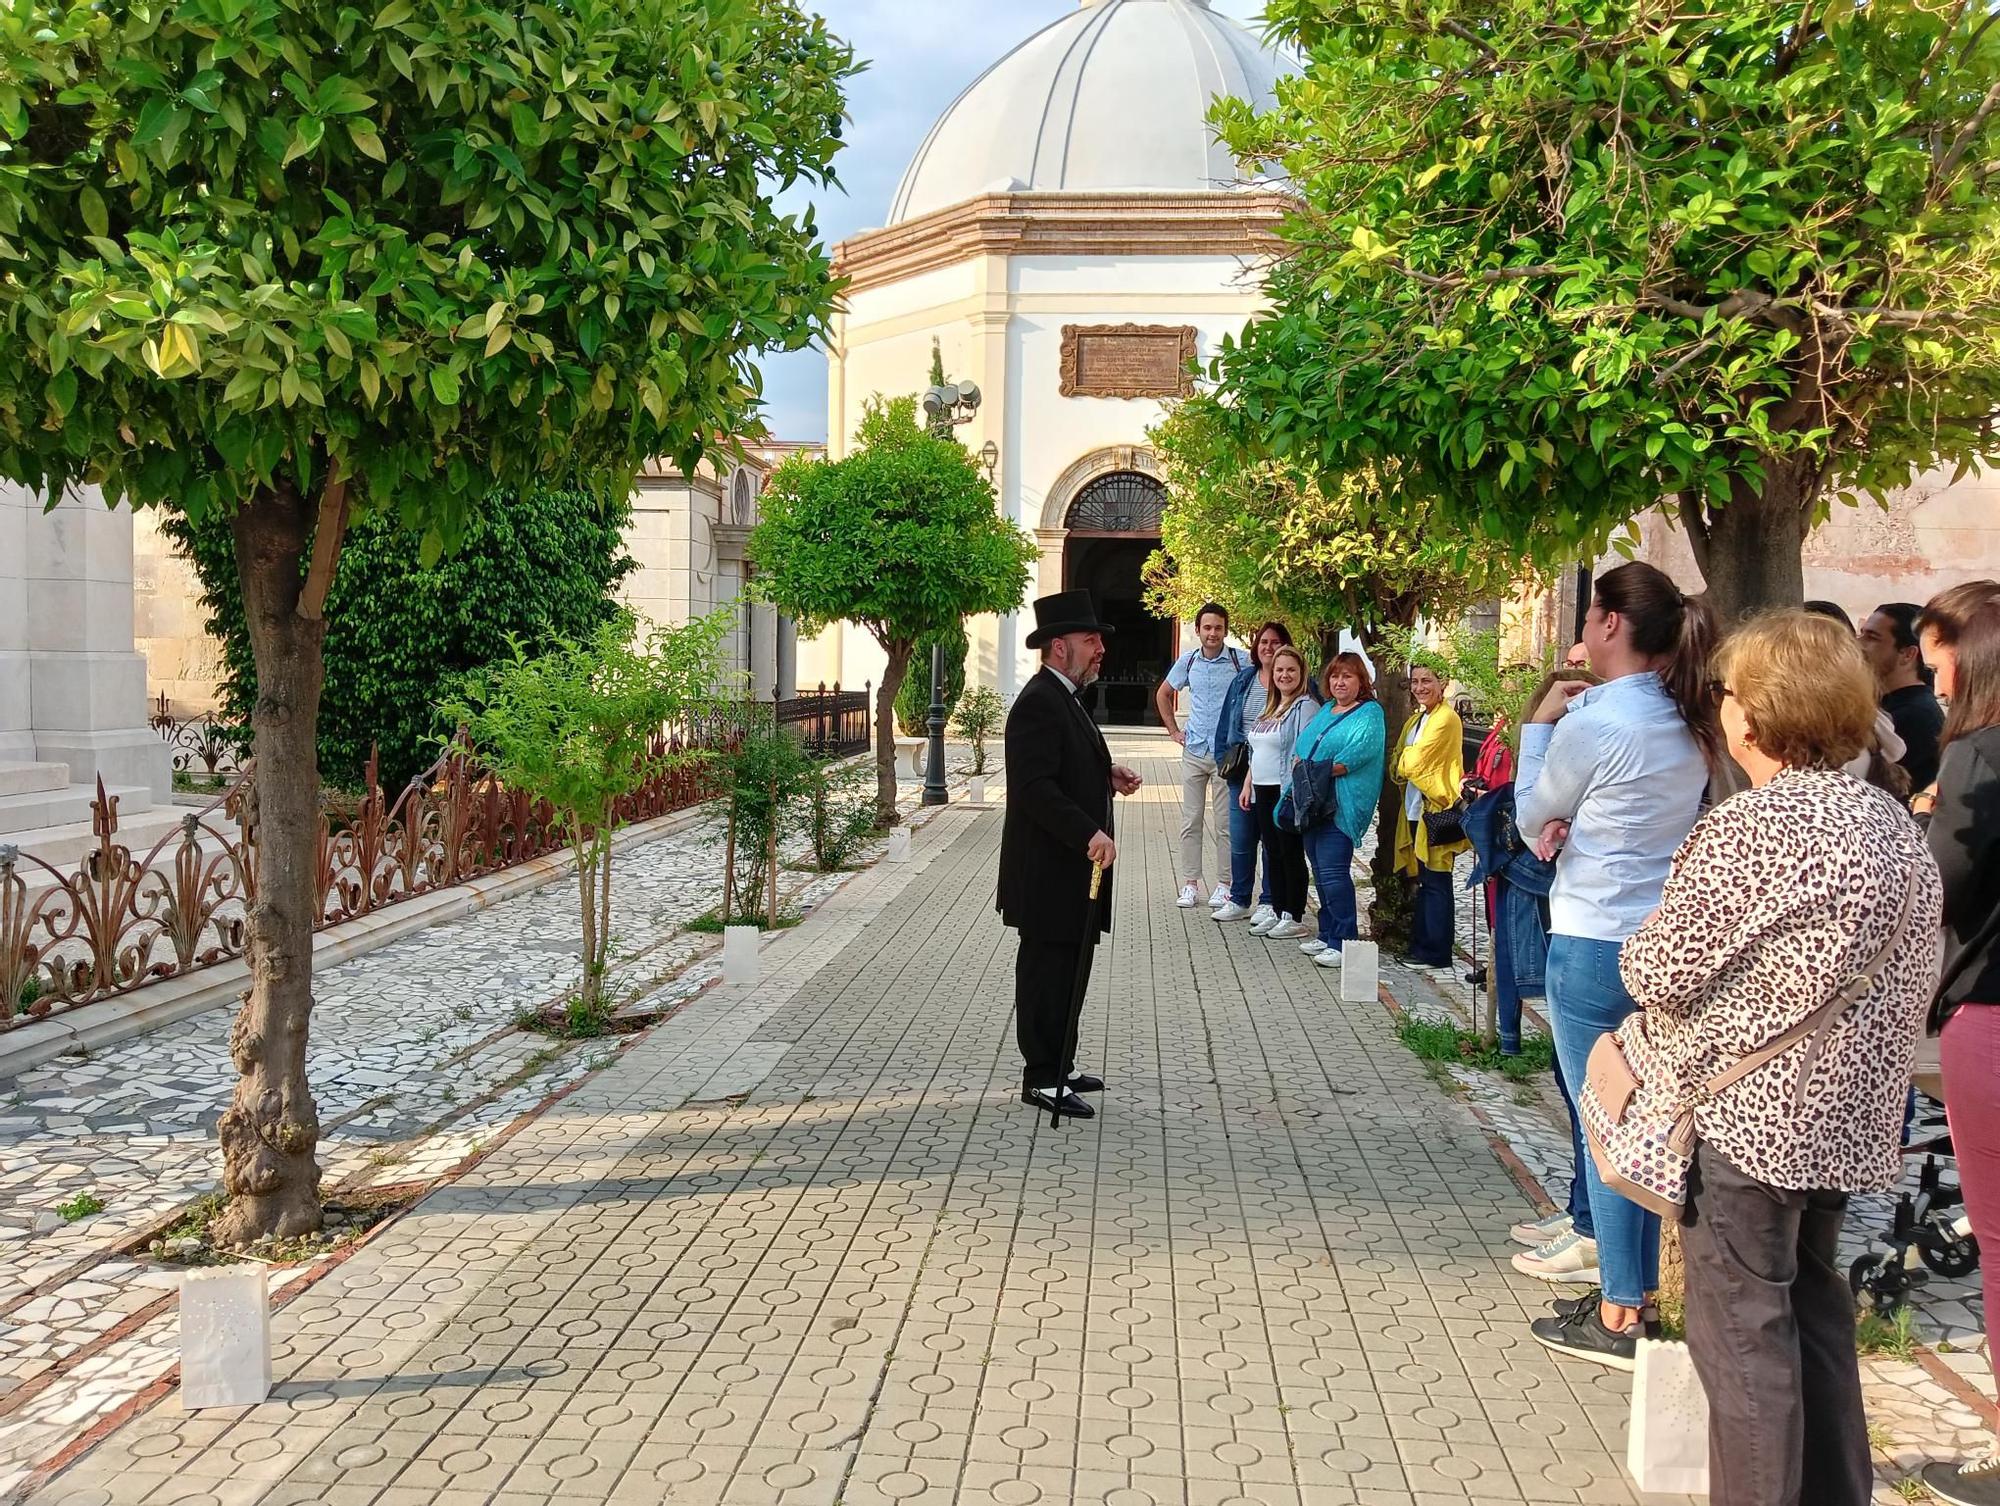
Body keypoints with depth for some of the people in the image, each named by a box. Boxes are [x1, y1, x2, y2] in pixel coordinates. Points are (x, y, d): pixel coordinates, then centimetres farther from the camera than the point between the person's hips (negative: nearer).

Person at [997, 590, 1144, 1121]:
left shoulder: (1063, 698, 15)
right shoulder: (1039, 702, -18)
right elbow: (1035, 785, -26)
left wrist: (1107, 777, 9)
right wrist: (1089, 833, -30)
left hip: (1070, 865, 10)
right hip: (1048, 870, -10)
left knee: (1067, 968, 17)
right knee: (1047, 969, -2)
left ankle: (1059, 1065, 28)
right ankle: (1043, 1078, 7)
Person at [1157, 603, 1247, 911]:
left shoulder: (1240, 662, -5)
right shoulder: (1188, 661, 6)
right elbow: (1163, 694, 21)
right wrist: (1173, 730, 14)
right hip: (1194, 751, 3)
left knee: (1225, 823, 1)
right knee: (1190, 820, 5)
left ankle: (1223, 885, 10)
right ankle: (1190, 883, 11)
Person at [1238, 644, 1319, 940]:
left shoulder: (1305, 706, -10)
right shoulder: (1270, 706, 16)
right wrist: (1248, 785, 17)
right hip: (1263, 791, 8)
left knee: (1290, 854, -1)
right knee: (1272, 854, 12)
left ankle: (1294, 918, 7)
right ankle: (1278, 912, 21)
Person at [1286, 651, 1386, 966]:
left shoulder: (1370, 713, -4)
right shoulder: (1326, 710, 20)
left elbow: (1360, 752, -19)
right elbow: (1302, 748, 20)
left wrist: (1322, 772, -20)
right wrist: (1299, 774, 1)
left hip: (1340, 806, -8)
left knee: (1332, 872, -12)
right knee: (1320, 871, 13)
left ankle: (1344, 942, -6)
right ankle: (1327, 935, 23)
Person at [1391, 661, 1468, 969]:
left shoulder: (1446, 718, -12)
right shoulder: (1416, 719, 17)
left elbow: (1413, 762, -15)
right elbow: (1400, 764, 12)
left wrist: (1404, 760, 4)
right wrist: (1406, 763, -7)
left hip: (1436, 808, -9)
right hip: (1416, 808, 9)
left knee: (1434, 882, -3)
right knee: (1424, 880, 13)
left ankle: (1435, 953, 3)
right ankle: (1421, 947, 20)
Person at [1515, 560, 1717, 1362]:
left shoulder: (1592, 723, -17)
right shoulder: (1689, 724, 6)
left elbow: (1532, 817, -1)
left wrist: (1539, 725, 6)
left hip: (1594, 945, -7)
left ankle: (1619, 1317, 11)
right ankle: (1634, 1282, 26)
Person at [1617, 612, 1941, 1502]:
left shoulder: (1752, 827, -20)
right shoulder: (1895, 823, 5)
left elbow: (1658, 972, -15)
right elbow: (1916, 977, 12)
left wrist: (1641, 947, 5)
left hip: (1747, 1118, -8)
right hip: (1850, 1117, 8)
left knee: (1743, 1330, 2)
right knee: (1813, 1310, 22)